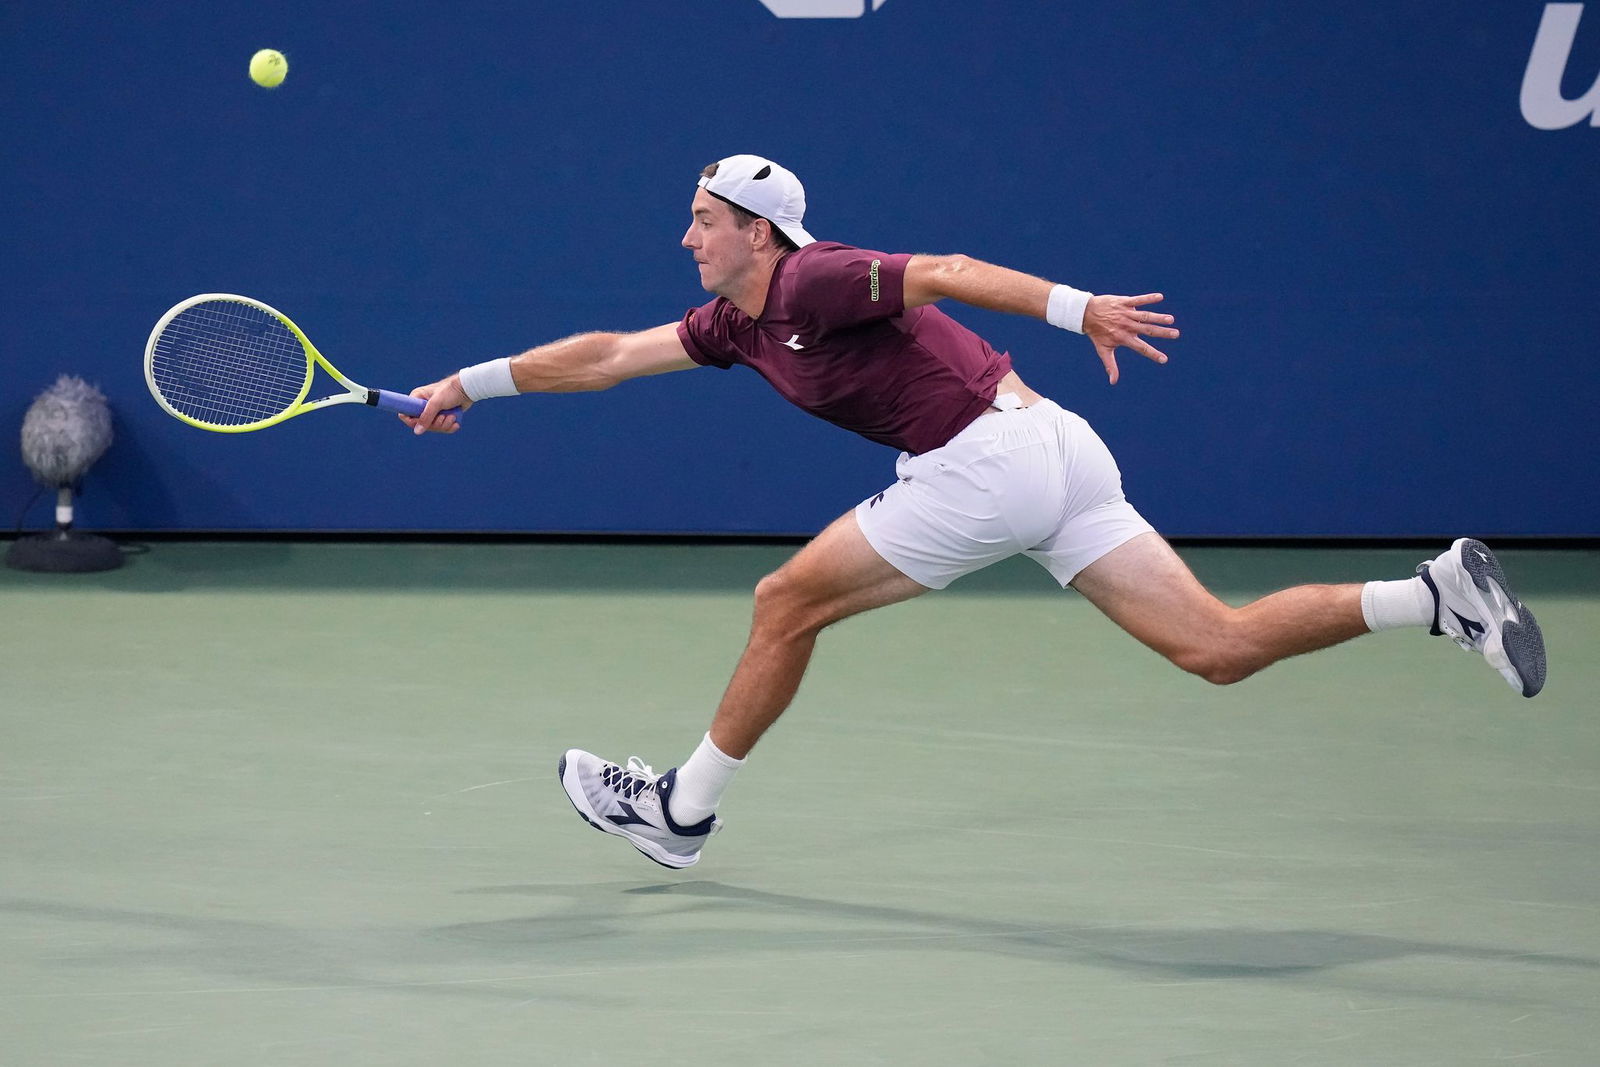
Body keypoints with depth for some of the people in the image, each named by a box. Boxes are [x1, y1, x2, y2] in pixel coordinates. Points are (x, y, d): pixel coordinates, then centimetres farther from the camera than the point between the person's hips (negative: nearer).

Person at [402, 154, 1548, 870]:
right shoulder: (736, 323, 19)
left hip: (989, 462, -9)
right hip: (1058, 448, 9)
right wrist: (473, 384, 27)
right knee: (1221, 646, 0)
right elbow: (606, 355, 26)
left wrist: (1078, 308, -32)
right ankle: (1441, 593, -10)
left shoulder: (812, 283, -9)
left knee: (789, 602, 4)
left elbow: (947, 273, -20)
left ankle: (685, 808, 16)